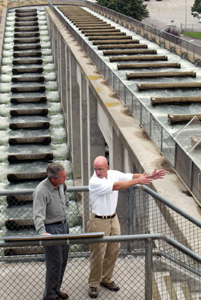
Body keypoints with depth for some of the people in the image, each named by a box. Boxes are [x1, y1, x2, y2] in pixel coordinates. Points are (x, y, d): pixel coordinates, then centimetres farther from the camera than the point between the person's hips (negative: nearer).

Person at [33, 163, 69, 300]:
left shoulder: (61, 184, 0)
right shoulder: (41, 191, -24)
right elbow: (38, 215, -31)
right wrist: (42, 232, -44)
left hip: (64, 226, 8)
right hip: (51, 229, -8)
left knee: (63, 261, 16)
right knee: (55, 263, -3)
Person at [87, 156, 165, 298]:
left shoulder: (114, 174, -1)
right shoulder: (94, 182, -23)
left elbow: (131, 176, -2)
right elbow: (117, 186, -29)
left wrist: (149, 177, -18)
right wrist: (138, 181, -28)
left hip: (113, 219, 7)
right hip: (99, 222, -7)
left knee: (114, 251, 14)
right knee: (98, 255, 0)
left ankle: (106, 279, 30)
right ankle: (93, 284, 16)